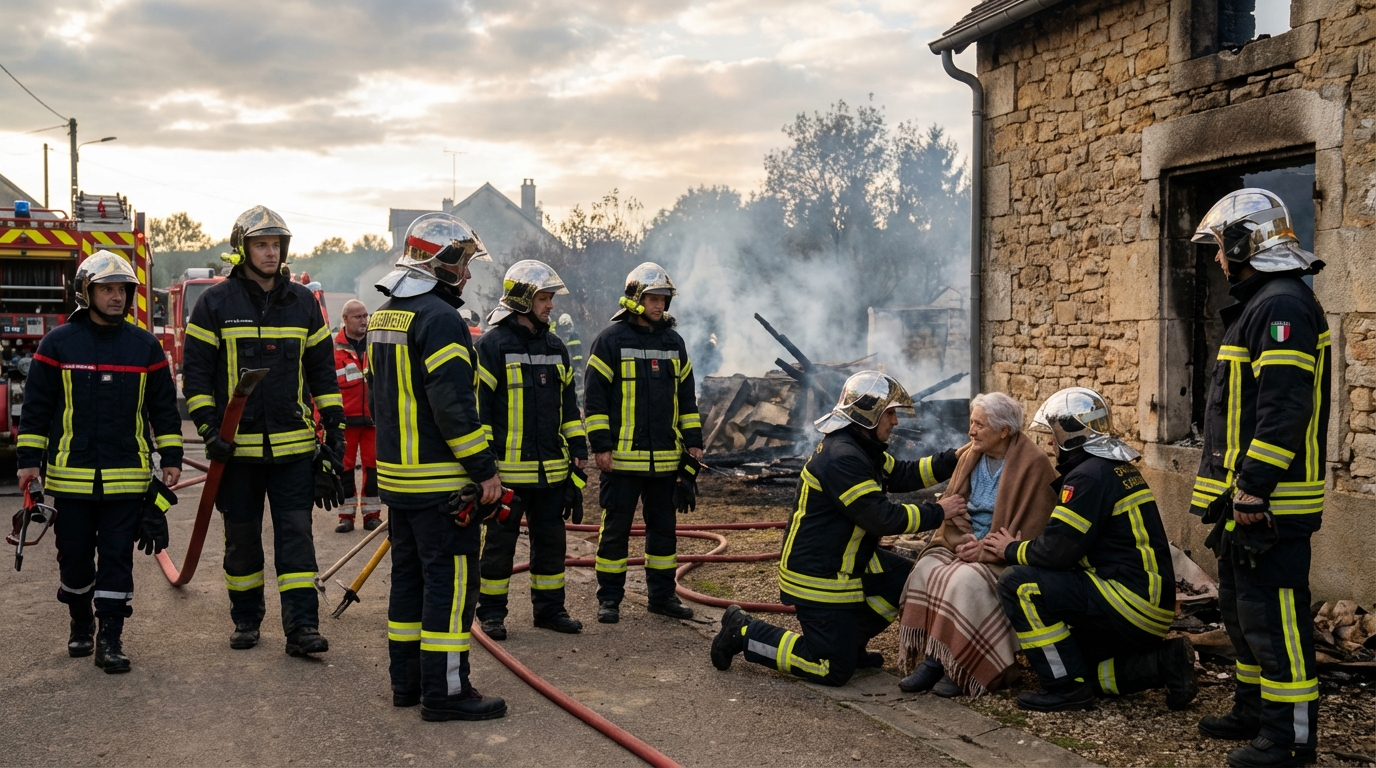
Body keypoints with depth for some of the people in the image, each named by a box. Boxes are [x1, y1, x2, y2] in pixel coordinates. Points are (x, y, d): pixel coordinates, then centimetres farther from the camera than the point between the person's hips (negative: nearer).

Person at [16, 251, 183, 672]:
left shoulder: (145, 346, 4)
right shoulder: (58, 343, 1)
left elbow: (164, 406, 9)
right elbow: (36, 405, 4)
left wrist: (171, 457, 6)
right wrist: (28, 459, 1)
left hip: (126, 476, 0)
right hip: (71, 475, 0)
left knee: (117, 558, 0)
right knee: (74, 555, 10)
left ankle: (110, 638, 5)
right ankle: (81, 624, 32)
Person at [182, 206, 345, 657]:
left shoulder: (302, 302, 8)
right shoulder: (216, 303, 0)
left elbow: (322, 368, 13)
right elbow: (195, 370, 0)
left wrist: (334, 424, 7)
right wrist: (208, 429, -9)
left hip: (294, 443, 1)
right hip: (237, 445, -1)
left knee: (296, 534, -3)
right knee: (241, 538, 10)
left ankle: (301, 627, -2)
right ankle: (245, 620, 25)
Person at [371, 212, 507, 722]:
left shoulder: (383, 317, 15)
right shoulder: (438, 317, -16)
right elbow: (453, 406, -22)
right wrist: (485, 469, -17)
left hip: (395, 475, 10)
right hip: (440, 481, -10)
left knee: (409, 575, 16)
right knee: (451, 580, -4)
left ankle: (406, 681, 24)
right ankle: (444, 691, 0)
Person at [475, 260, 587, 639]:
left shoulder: (555, 345, 12)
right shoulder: (493, 344, -9)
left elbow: (568, 401, 18)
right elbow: (478, 403, -11)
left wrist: (578, 447, 13)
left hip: (551, 466, 6)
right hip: (508, 466, -6)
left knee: (551, 538, 12)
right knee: (500, 540, 4)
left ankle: (549, 607, 24)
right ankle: (491, 611, 16)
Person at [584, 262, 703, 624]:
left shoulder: (674, 341, 11)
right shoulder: (611, 339, -5)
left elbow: (687, 395, 17)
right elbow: (594, 396, -7)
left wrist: (693, 441, 11)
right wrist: (600, 445, -11)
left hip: (665, 457, 5)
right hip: (623, 456, -5)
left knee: (663, 527, 12)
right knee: (616, 528, 2)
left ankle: (662, 595, 23)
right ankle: (609, 598, 12)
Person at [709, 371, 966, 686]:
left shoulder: (860, 447, 7)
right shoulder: (842, 458, -26)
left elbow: (901, 475, 13)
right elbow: (883, 518, -28)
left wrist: (953, 461, 3)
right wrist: (937, 513, -17)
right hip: (817, 576, -11)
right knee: (835, 669, -4)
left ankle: (850, 640, 19)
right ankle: (744, 632, 4)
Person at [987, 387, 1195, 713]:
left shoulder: (1090, 474, -16)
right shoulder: (1115, 466, 15)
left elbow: (1059, 549, -20)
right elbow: (1073, 542, 19)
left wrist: (1012, 550, -2)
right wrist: (1024, 545, 8)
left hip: (1132, 598, -10)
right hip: (1148, 602, 10)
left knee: (1018, 583, -15)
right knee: (1070, 660, 20)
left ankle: (1068, 687, -9)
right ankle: (1161, 661, 11)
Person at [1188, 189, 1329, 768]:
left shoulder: (1282, 305, -16)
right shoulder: (1258, 304, 18)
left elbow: (1284, 407, -24)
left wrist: (1253, 485, -25)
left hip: (1270, 500, -11)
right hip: (1246, 496, 11)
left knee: (1272, 613, -5)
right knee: (1241, 607, 19)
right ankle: (1254, 712, 32)